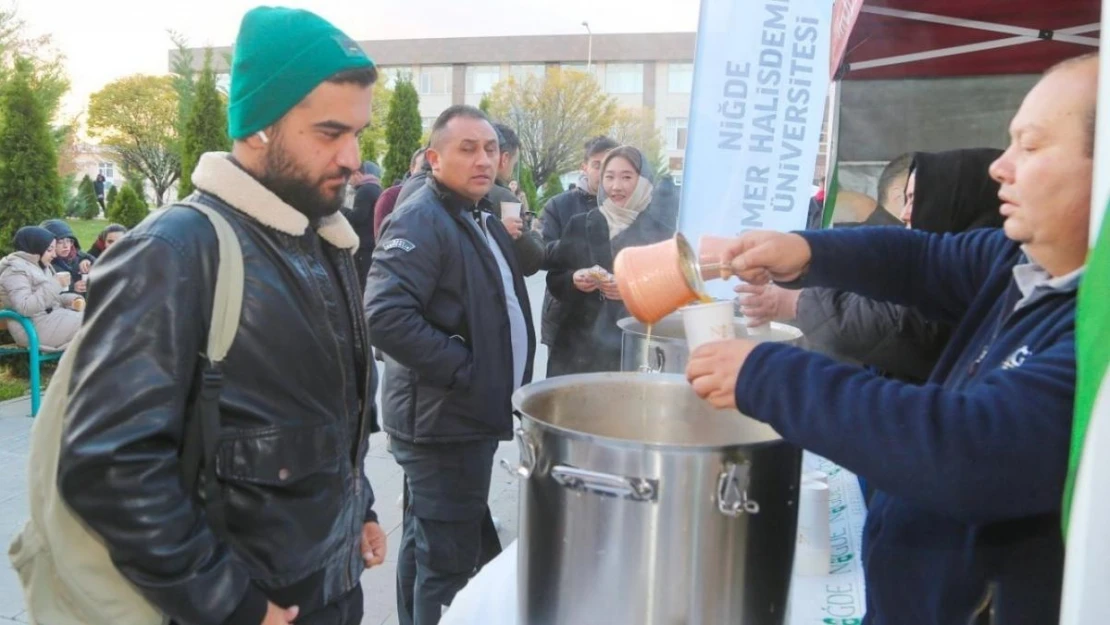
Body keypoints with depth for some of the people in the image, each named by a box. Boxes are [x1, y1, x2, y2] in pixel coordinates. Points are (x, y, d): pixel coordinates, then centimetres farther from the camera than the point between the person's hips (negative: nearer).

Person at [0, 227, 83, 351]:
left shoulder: (39, 265, 16)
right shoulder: (15, 270, -13)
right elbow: (24, 307, -26)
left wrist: (71, 299, -2)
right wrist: (55, 284, -25)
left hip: (52, 315, 10)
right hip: (34, 327, -9)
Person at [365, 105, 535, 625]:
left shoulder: (484, 221, 13)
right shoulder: (421, 221, -18)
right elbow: (386, 316, -29)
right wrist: (463, 368, -23)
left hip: (471, 415, 9)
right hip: (442, 420, -9)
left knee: (430, 547, 22)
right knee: (449, 562, 0)